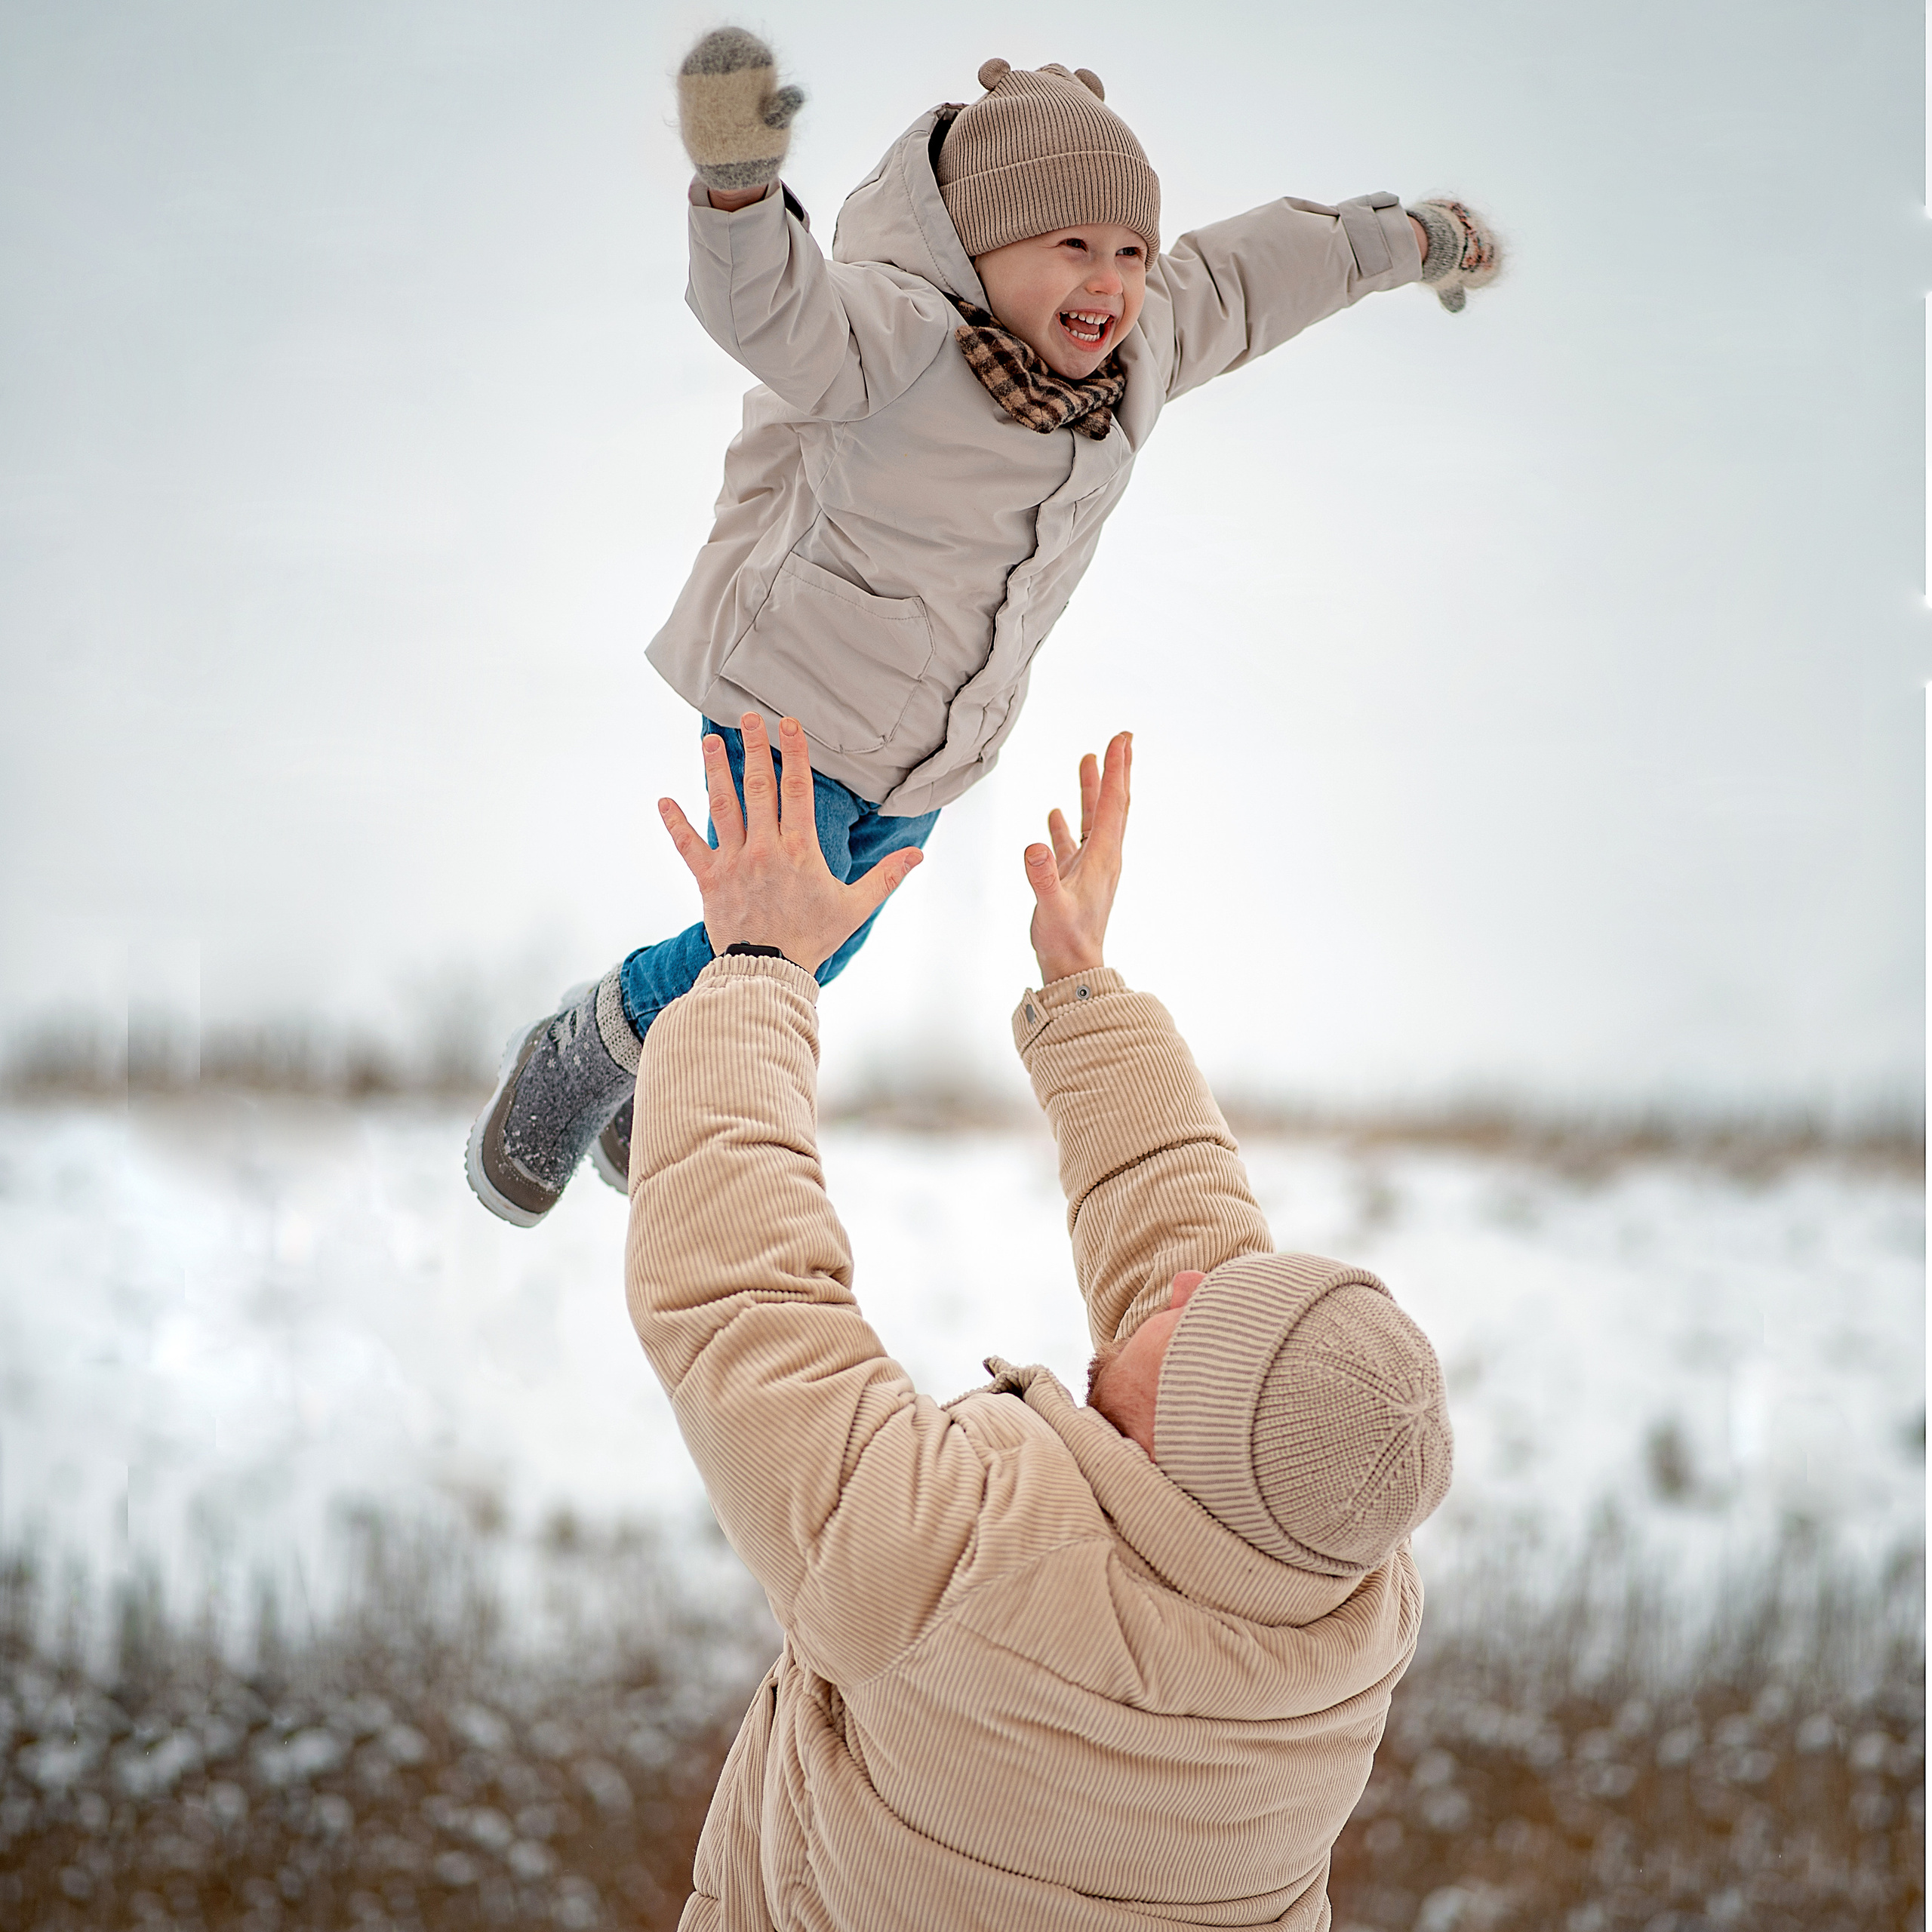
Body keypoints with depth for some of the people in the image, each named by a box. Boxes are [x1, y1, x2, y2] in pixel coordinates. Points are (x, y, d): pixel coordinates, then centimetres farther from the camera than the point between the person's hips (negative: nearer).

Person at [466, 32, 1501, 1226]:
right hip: (793, 704, -7)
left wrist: (1409, 239, 29)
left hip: (923, 762, 7)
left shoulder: (1143, 345, -5)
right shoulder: (904, 335, -28)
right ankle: (580, 1056, 20)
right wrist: (739, 183, -70)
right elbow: (782, 317, -49)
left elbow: (1251, 275, 14)